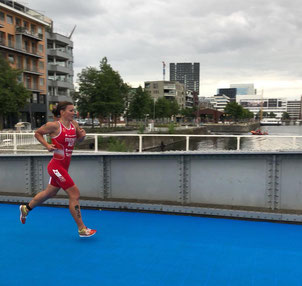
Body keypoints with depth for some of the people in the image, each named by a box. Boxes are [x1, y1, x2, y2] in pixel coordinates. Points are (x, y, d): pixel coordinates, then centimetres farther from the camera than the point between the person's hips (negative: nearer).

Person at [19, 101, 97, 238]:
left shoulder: (74, 124, 4)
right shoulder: (54, 125, -14)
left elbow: (78, 139, 18)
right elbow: (37, 133, 1)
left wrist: (82, 135, -4)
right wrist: (47, 145, -11)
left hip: (64, 166, 8)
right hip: (56, 166, -8)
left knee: (50, 193, 24)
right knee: (74, 194, -9)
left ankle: (25, 208, 49)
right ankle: (82, 229, 0)